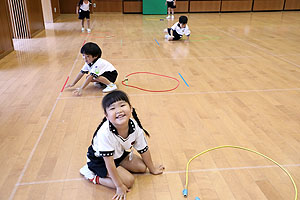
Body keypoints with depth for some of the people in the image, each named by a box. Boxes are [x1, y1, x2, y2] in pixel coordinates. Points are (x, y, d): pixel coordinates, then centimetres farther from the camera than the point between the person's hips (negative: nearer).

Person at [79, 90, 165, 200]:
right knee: (128, 181, -15)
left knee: (142, 167, 2)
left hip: (120, 154, 6)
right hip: (100, 160, -6)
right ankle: (93, 176, -2)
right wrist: (119, 186, -23)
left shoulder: (134, 126, -24)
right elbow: (109, 163, -31)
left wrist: (152, 169, 6)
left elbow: (144, 150, -7)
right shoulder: (105, 133, -40)